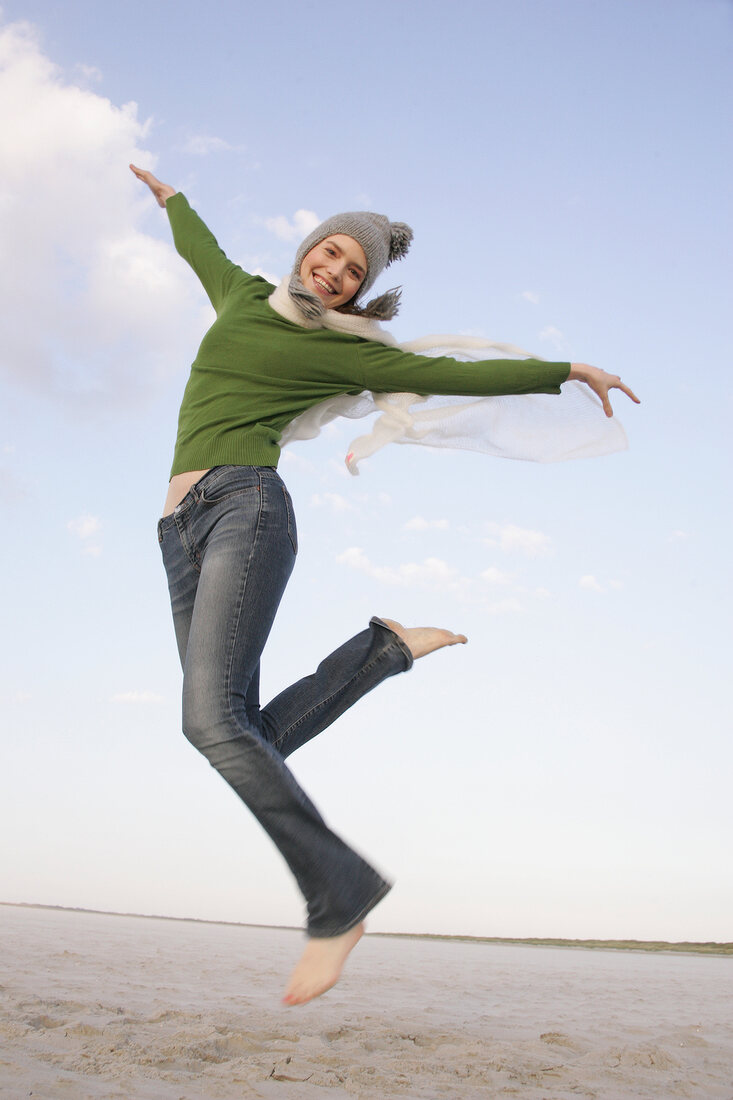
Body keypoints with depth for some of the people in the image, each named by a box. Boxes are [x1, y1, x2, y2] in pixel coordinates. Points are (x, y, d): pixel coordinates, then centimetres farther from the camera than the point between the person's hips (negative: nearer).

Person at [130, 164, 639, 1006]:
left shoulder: (341, 349, 8)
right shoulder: (243, 299, 23)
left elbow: (455, 375, 8)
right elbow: (199, 245, 44)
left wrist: (566, 371, 8)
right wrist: (169, 195, 62)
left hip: (246, 509, -6)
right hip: (183, 531, 6)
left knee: (212, 717, -25)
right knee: (249, 738, -7)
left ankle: (339, 891, -18)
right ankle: (381, 650, 13)